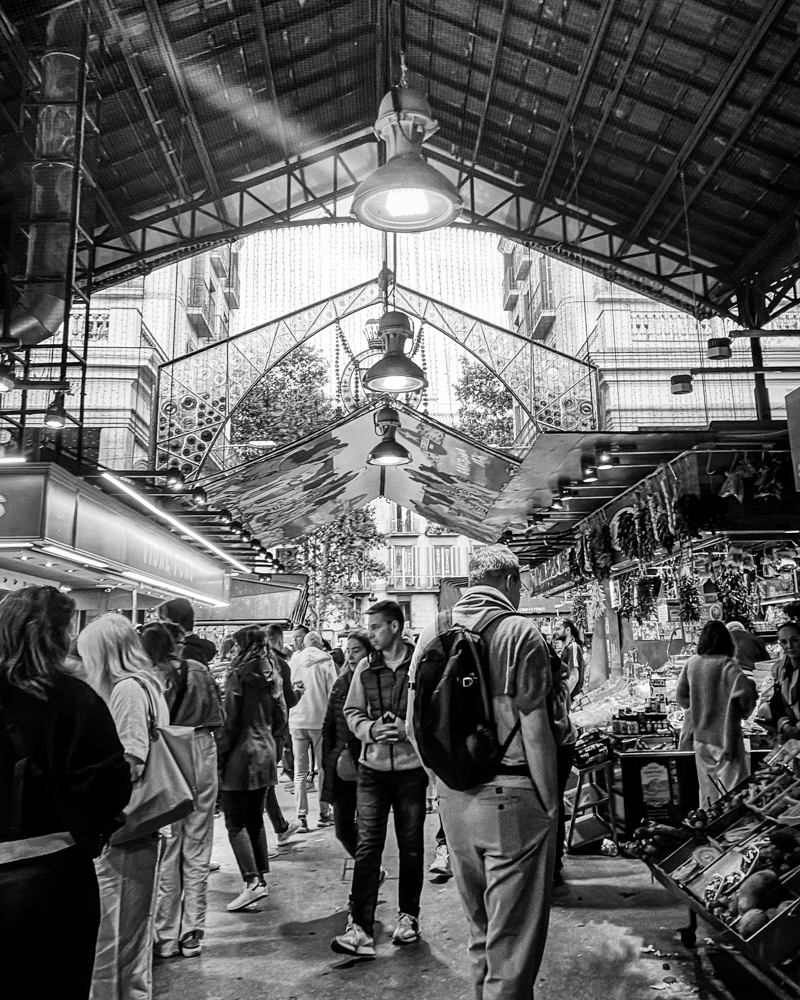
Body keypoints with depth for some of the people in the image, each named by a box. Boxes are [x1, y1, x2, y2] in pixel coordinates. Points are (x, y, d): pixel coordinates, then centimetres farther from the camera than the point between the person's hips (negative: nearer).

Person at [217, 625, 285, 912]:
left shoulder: (239, 675, -14)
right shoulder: (272, 675, 6)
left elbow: (230, 721, -15)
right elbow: (280, 717, 11)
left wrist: (220, 755, -9)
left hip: (241, 753, -7)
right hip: (266, 753, 7)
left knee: (235, 822, 0)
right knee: (255, 818, 17)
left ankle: (252, 881, -8)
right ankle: (261, 876, 21)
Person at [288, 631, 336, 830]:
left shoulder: (292, 662, 4)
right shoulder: (326, 662, -4)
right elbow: (332, 692, -5)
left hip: (296, 720, 2)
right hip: (320, 719, -2)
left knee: (300, 771, 9)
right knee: (324, 769, 11)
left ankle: (301, 816, 5)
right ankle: (324, 813, 14)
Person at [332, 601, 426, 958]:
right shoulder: (365, 667, 3)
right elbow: (351, 712, 9)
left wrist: (409, 728, -20)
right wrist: (370, 729, -10)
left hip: (411, 767, -2)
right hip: (372, 767, 2)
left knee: (411, 845, 12)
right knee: (367, 845, -1)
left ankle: (408, 915, 31)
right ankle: (360, 927, 4)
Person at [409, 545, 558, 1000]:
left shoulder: (433, 632, 4)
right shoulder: (521, 632, -11)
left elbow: (415, 720, 7)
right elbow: (533, 727, -13)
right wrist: (550, 805, -5)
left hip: (454, 797, 6)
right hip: (512, 796, -5)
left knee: (480, 929, 22)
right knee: (513, 943, 6)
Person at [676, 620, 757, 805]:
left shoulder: (691, 663, -1)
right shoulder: (727, 665, -15)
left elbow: (680, 696, 5)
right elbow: (745, 692, -25)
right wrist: (745, 711, -5)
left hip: (700, 737, 5)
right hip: (725, 737, -5)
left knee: (708, 787, 19)